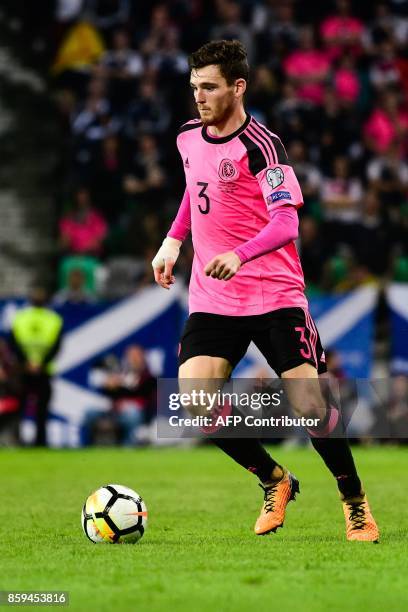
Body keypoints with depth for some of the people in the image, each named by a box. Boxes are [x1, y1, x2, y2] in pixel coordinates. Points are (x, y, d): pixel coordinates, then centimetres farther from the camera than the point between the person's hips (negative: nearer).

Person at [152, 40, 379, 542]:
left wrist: (239, 256, -41)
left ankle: (355, 502, 15)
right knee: (195, 404, -13)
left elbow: (286, 223, -26)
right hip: (211, 300, 6)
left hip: (275, 297, -5)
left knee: (310, 407, -11)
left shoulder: (259, 146, -15)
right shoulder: (189, 137, 7)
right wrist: (173, 240, 20)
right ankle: (275, 481, 11)